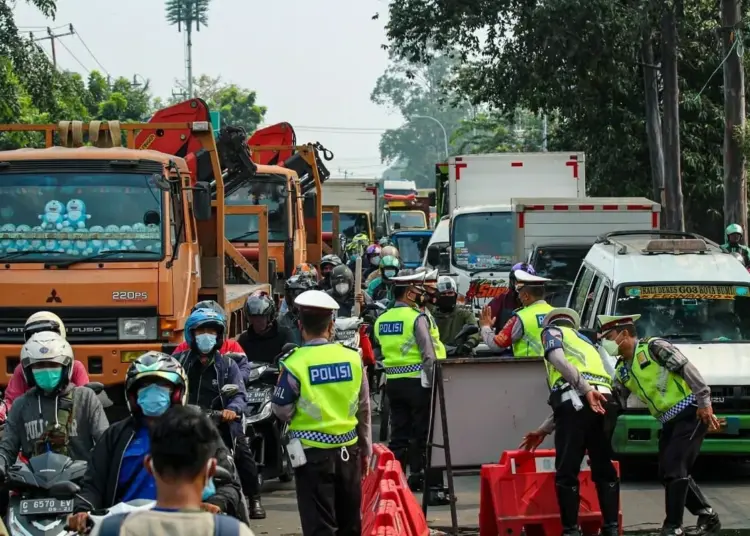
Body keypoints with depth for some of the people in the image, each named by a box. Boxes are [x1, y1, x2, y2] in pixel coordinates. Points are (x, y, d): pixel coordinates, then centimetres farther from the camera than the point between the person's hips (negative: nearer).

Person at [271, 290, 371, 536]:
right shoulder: (353, 359, -2)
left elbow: (282, 411, -6)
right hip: (348, 450, 4)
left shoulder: (295, 364, -13)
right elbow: (363, 411, 7)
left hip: (313, 452, -3)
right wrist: (365, 450, 18)